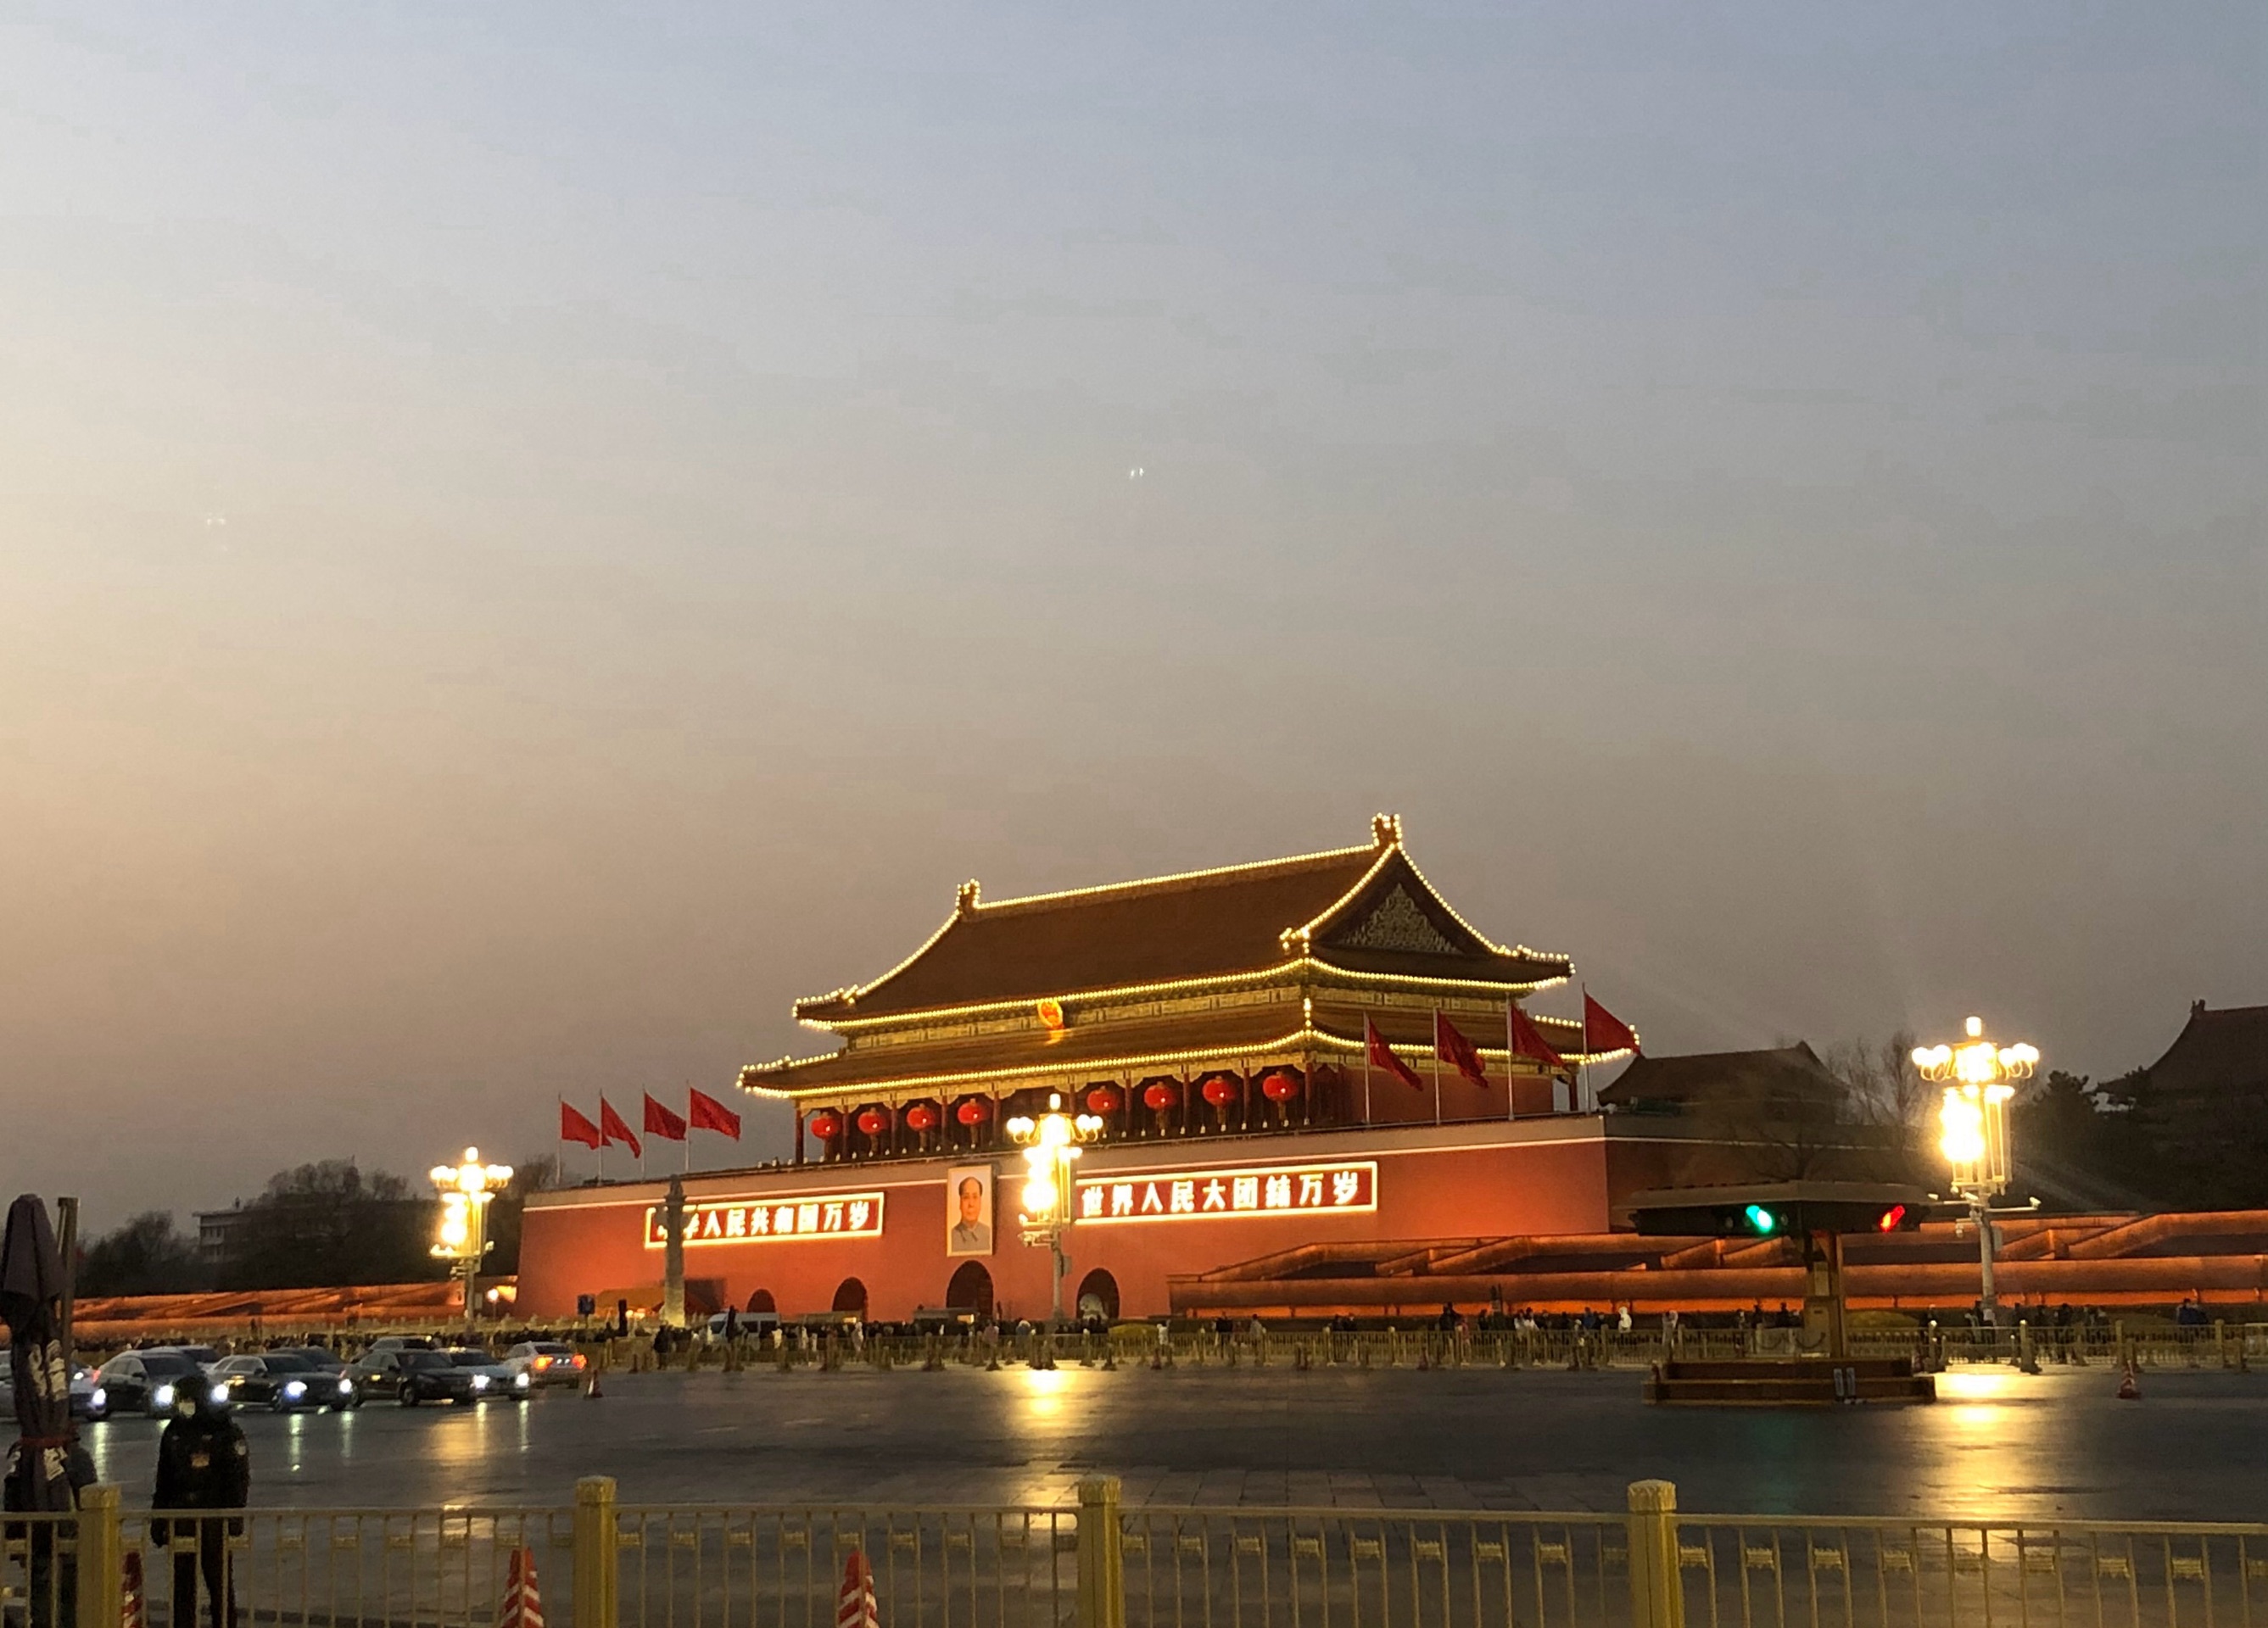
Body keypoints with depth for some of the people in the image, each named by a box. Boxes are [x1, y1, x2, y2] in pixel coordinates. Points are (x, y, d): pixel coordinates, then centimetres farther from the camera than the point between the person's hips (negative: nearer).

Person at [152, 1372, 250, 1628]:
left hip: (214, 1520, -5)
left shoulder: (225, 1432, -5)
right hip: (181, 1519, 5)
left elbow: (239, 1477, -7)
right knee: (182, 1585, 7)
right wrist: (158, 1518, 12)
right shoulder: (173, 1432, 11)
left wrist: (234, 1515, -13)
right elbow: (164, 1480, 17)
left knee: (220, 1584, 3)